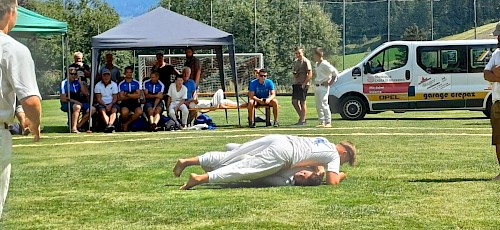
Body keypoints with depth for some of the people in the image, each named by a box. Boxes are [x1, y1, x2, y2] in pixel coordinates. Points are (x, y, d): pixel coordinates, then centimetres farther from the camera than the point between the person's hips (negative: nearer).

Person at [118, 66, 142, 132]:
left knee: (139, 112, -31)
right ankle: (124, 123, 1)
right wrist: (133, 95, -3)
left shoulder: (137, 83, 9)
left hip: (135, 102, 2)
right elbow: (121, 97, -3)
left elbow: (138, 95, -2)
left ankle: (126, 124, -11)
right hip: (125, 103, -1)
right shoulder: (121, 84, 6)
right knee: (124, 112, -36)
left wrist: (127, 94, -7)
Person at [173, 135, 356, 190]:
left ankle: (187, 161, -1)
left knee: (226, 158, 7)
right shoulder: (334, 155, 6)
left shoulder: (324, 142, 30)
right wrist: (340, 175, 16)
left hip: (276, 140, 8)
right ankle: (199, 179, -32)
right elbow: (331, 182, -4)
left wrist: (318, 168, 34)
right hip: (282, 153, -8)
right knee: (242, 169, -17)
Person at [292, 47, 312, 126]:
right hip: (296, 84, 9)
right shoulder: (295, 62, 16)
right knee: (294, 101, 7)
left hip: (303, 85, -9)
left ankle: (303, 120, -1)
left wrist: (304, 83, -19)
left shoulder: (306, 61, -9)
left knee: (302, 102, -5)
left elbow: (310, 74, -14)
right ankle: (301, 117, 18)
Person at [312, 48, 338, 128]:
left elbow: (335, 72, -14)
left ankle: (328, 122, -10)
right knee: (318, 105, 8)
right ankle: (321, 122, 12)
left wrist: (331, 82, -11)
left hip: (323, 86, -9)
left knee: (324, 104, -13)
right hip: (316, 86, 9)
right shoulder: (317, 64, 14)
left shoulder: (325, 64, -13)